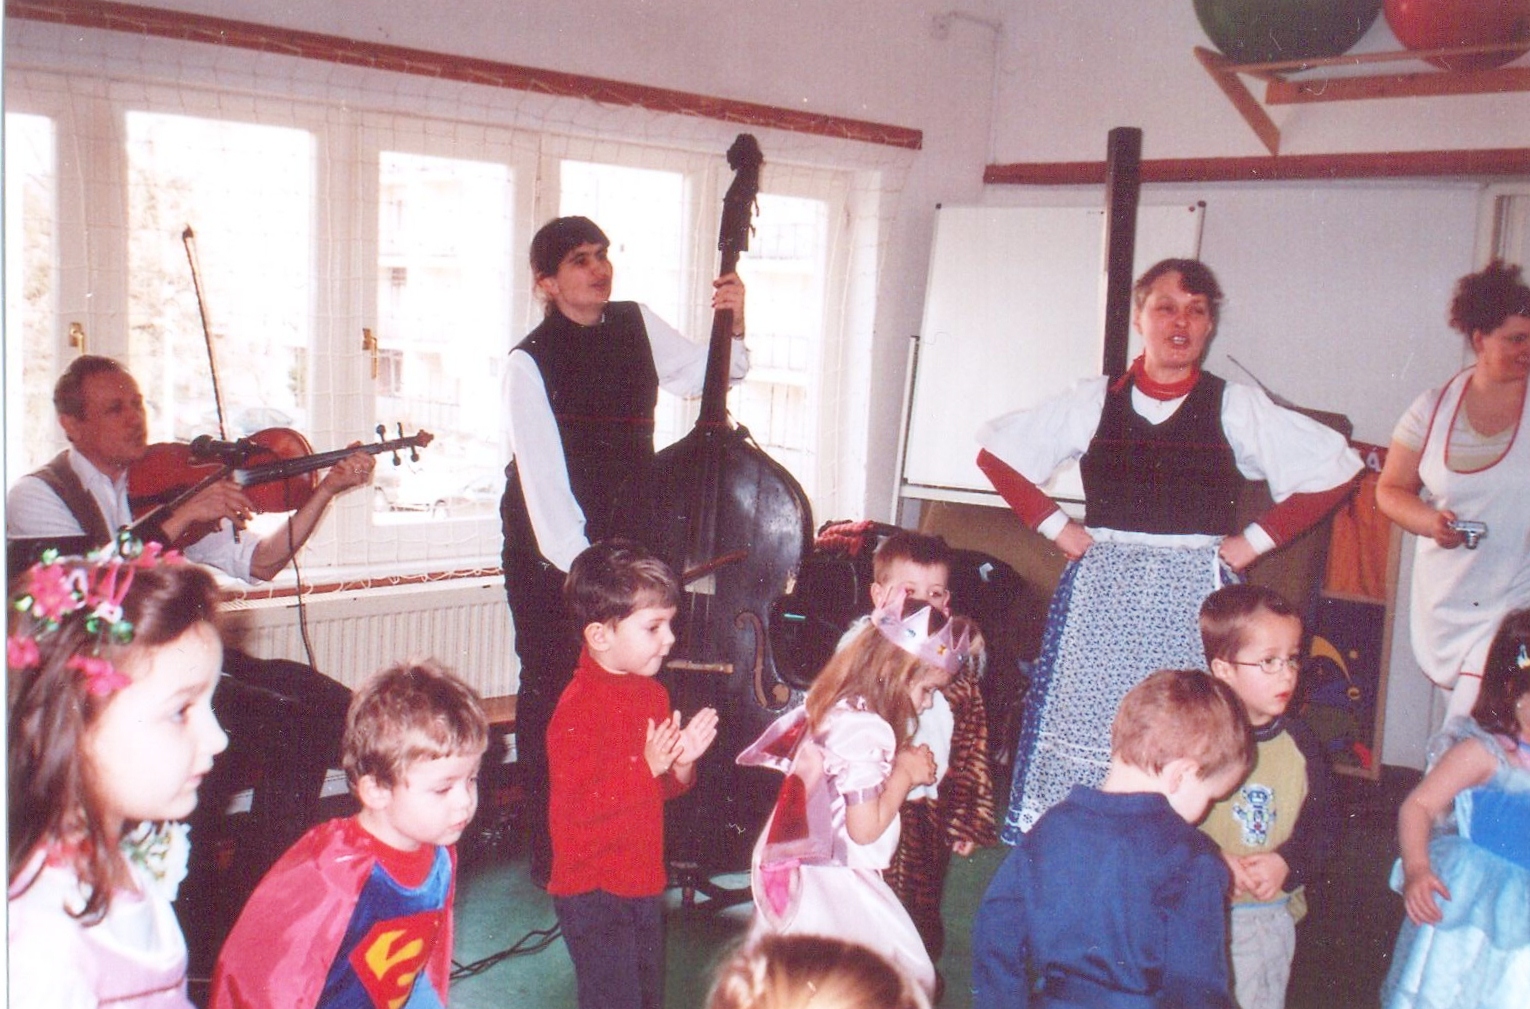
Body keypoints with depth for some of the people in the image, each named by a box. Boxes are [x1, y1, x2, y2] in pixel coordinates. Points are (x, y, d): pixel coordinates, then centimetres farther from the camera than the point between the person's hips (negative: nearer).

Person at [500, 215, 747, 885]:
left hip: (626, 534, 4)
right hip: (550, 551, -4)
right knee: (552, 692, -2)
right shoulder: (530, 363, -15)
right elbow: (543, 480, -22)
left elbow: (706, 376, 15)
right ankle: (549, 849, 12)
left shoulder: (638, 325, 1)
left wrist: (732, 330, -5)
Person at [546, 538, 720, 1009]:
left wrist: (682, 762, -5)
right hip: (594, 893, -8)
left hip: (643, 882, 8)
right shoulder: (578, 710, -21)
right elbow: (574, 809, -25)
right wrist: (647, 767, -30)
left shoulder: (652, 693, 7)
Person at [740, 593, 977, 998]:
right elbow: (864, 828, -22)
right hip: (838, 890, -10)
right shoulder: (866, 729, -21)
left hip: (801, 876, 10)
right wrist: (905, 775, -10)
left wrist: (903, 766, 9)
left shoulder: (831, 709, 8)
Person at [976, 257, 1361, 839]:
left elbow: (1336, 469, 6)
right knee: (1083, 739, -2)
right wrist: (1055, 527, 4)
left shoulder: (1237, 408, 5)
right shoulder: (1095, 403, 7)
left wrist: (1254, 541, 1)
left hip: (1194, 601, -1)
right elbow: (997, 451, 12)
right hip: (1101, 599, 1)